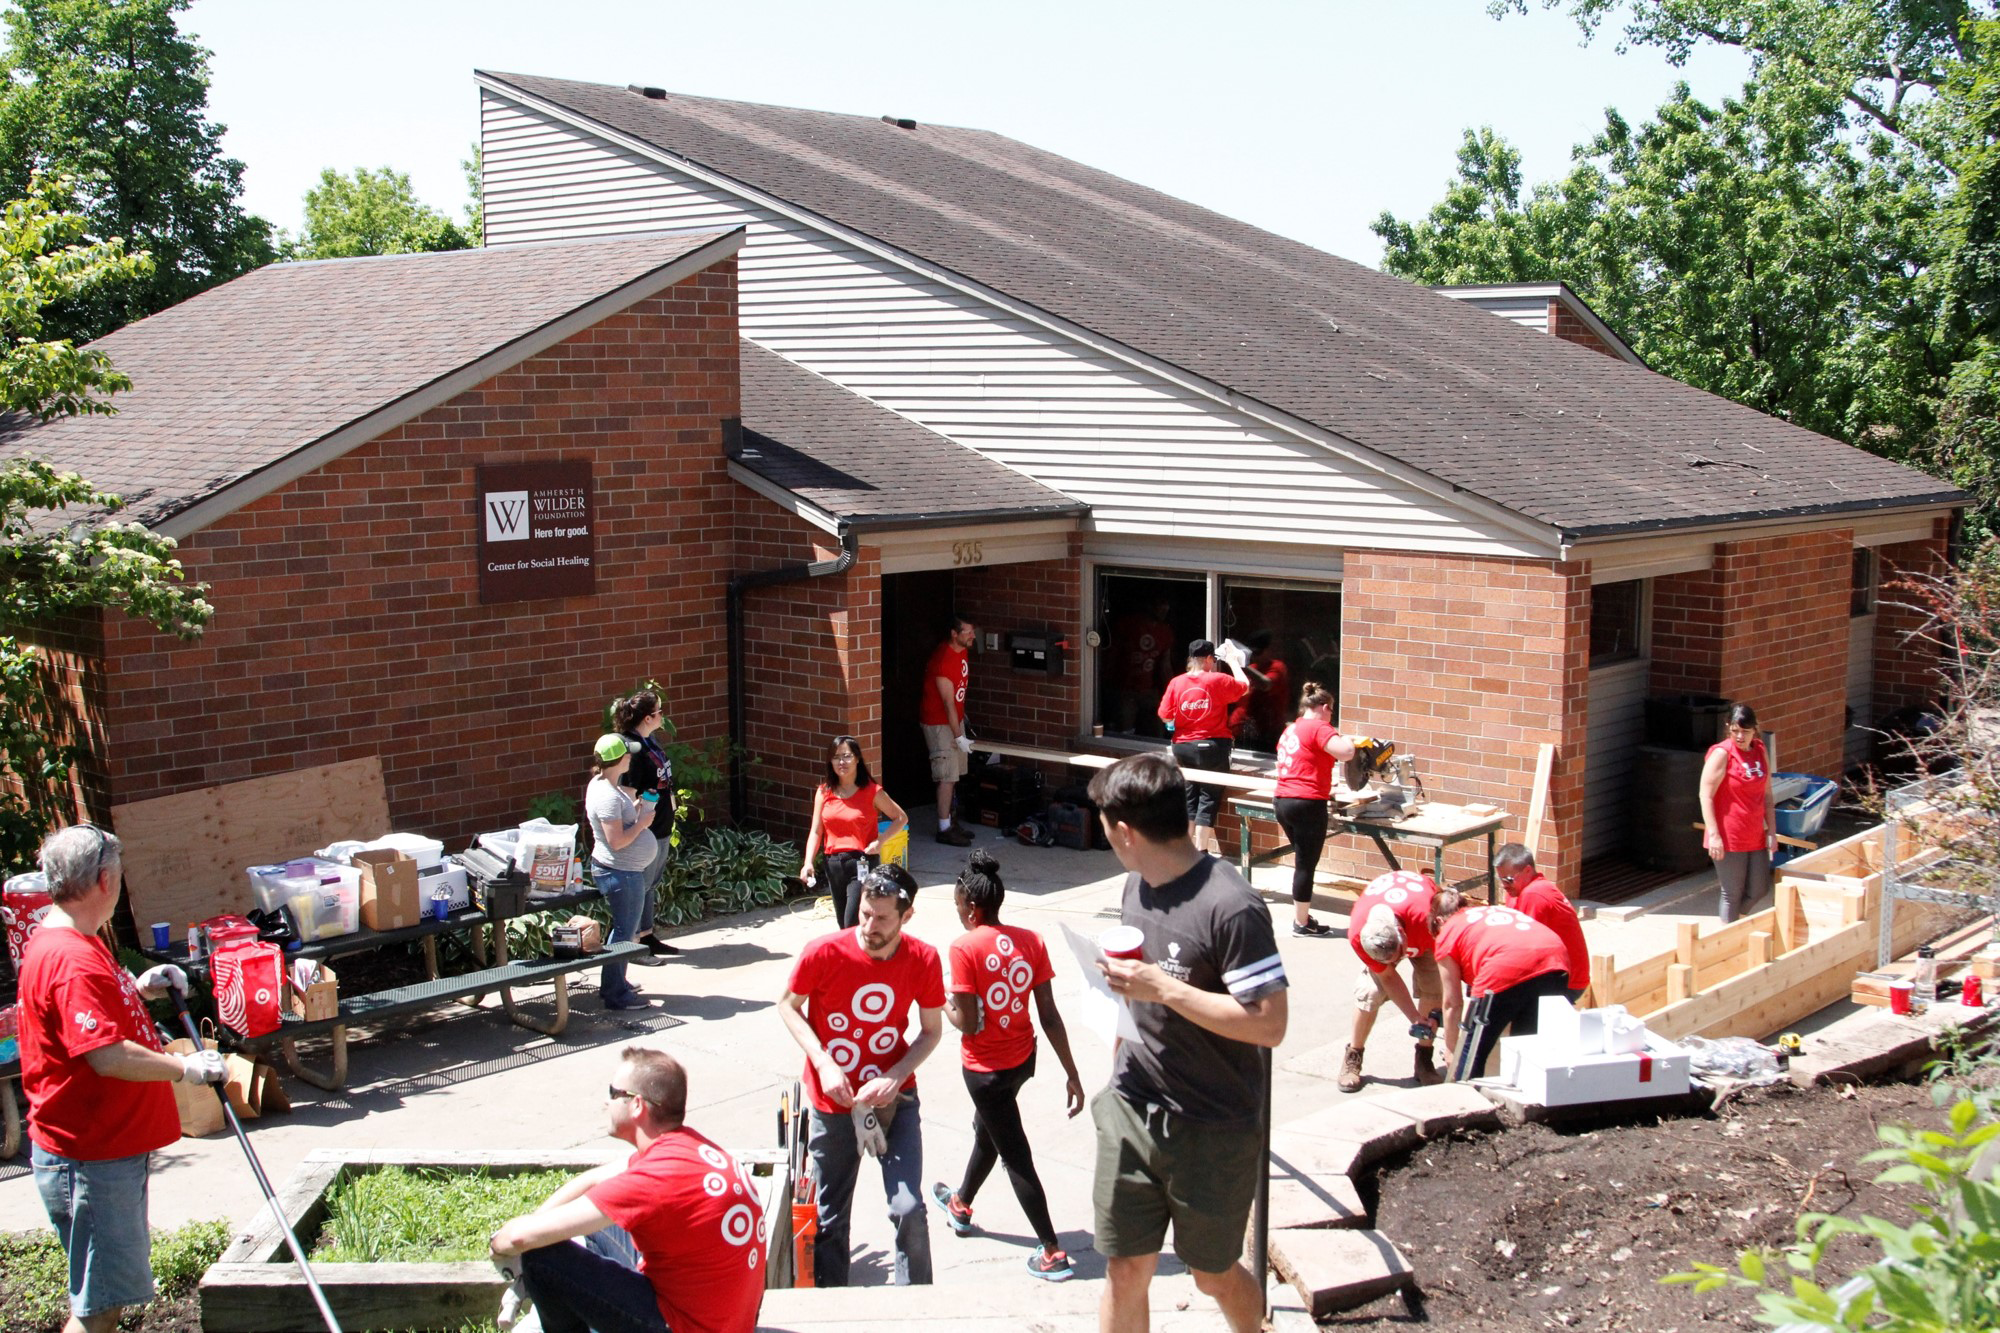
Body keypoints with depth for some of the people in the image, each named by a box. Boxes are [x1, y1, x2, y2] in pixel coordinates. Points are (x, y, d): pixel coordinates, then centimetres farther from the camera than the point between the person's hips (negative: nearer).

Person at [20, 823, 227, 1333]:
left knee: (110, 1291, 20)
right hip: (88, 1158, -11)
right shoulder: (72, 959, -23)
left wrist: (139, 988, 12)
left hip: (110, 1147, 11)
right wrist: (185, 1068, -21)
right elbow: (107, 1056, -30)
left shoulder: (80, 944, 11)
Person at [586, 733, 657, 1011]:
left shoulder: (603, 785, 7)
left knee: (623, 928, 21)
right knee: (624, 931, -2)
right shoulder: (607, 796, -25)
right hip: (620, 873, -11)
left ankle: (613, 983, 32)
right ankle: (616, 994, 6)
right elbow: (617, 840, -27)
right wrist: (642, 823, -16)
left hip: (621, 870, 11)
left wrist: (635, 808, 7)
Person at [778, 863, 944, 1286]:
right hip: (834, 1103, 0)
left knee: (908, 1210, -12)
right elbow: (788, 1006, -2)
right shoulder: (824, 953, -18)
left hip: (894, 1097, 0)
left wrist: (896, 1076, -16)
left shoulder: (923, 961, -12)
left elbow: (932, 1031, 0)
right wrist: (823, 1063, -15)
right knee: (829, 1218, 10)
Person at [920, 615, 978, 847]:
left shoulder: (962, 652, 4)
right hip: (939, 722, -9)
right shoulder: (943, 660, -25)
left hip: (954, 718, 9)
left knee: (954, 775, 12)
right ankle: (944, 829, -3)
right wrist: (959, 737, -21)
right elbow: (948, 702, -23)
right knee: (947, 776, -8)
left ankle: (948, 822, 21)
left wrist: (963, 719, 23)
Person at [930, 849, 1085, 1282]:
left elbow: (969, 1024, -21)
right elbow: (1050, 1016, -5)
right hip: (1023, 1058, 7)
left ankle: (1053, 1254, 9)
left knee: (1016, 1156, 4)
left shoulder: (965, 948, -21)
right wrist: (1071, 1073, 0)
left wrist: (946, 1006, 0)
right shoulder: (1030, 941, -5)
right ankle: (961, 1204, 53)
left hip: (986, 1067, -7)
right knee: (987, 1131, 29)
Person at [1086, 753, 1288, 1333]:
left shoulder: (1231, 907, -22)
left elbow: (1269, 1024, -24)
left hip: (1212, 1128, -6)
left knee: (1214, 1274, 13)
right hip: (1131, 1110, 6)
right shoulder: (1137, 886, 3)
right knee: (1125, 1270, 9)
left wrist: (1161, 987, -27)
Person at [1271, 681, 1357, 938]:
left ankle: (1301, 916, 22)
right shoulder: (1319, 728, -9)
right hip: (1307, 804, -9)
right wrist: (1346, 740, 0)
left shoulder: (1290, 730, 18)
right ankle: (1302, 923, 7)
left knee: (1303, 861, 18)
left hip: (1282, 801, 9)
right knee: (1306, 865, 1)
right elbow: (1345, 753, -22)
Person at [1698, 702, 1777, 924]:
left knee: (1759, 889, 12)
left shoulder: (1759, 751, 8)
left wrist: (1772, 831, 11)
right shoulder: (1721, 754, -12)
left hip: (1755, 836, 7)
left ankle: (1731, 923, 34)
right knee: (1733, 894, 2)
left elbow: (1767, 794, 15)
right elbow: (1706, 796, -15)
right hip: (1729, 839, -7)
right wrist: (1714, 835, -20)